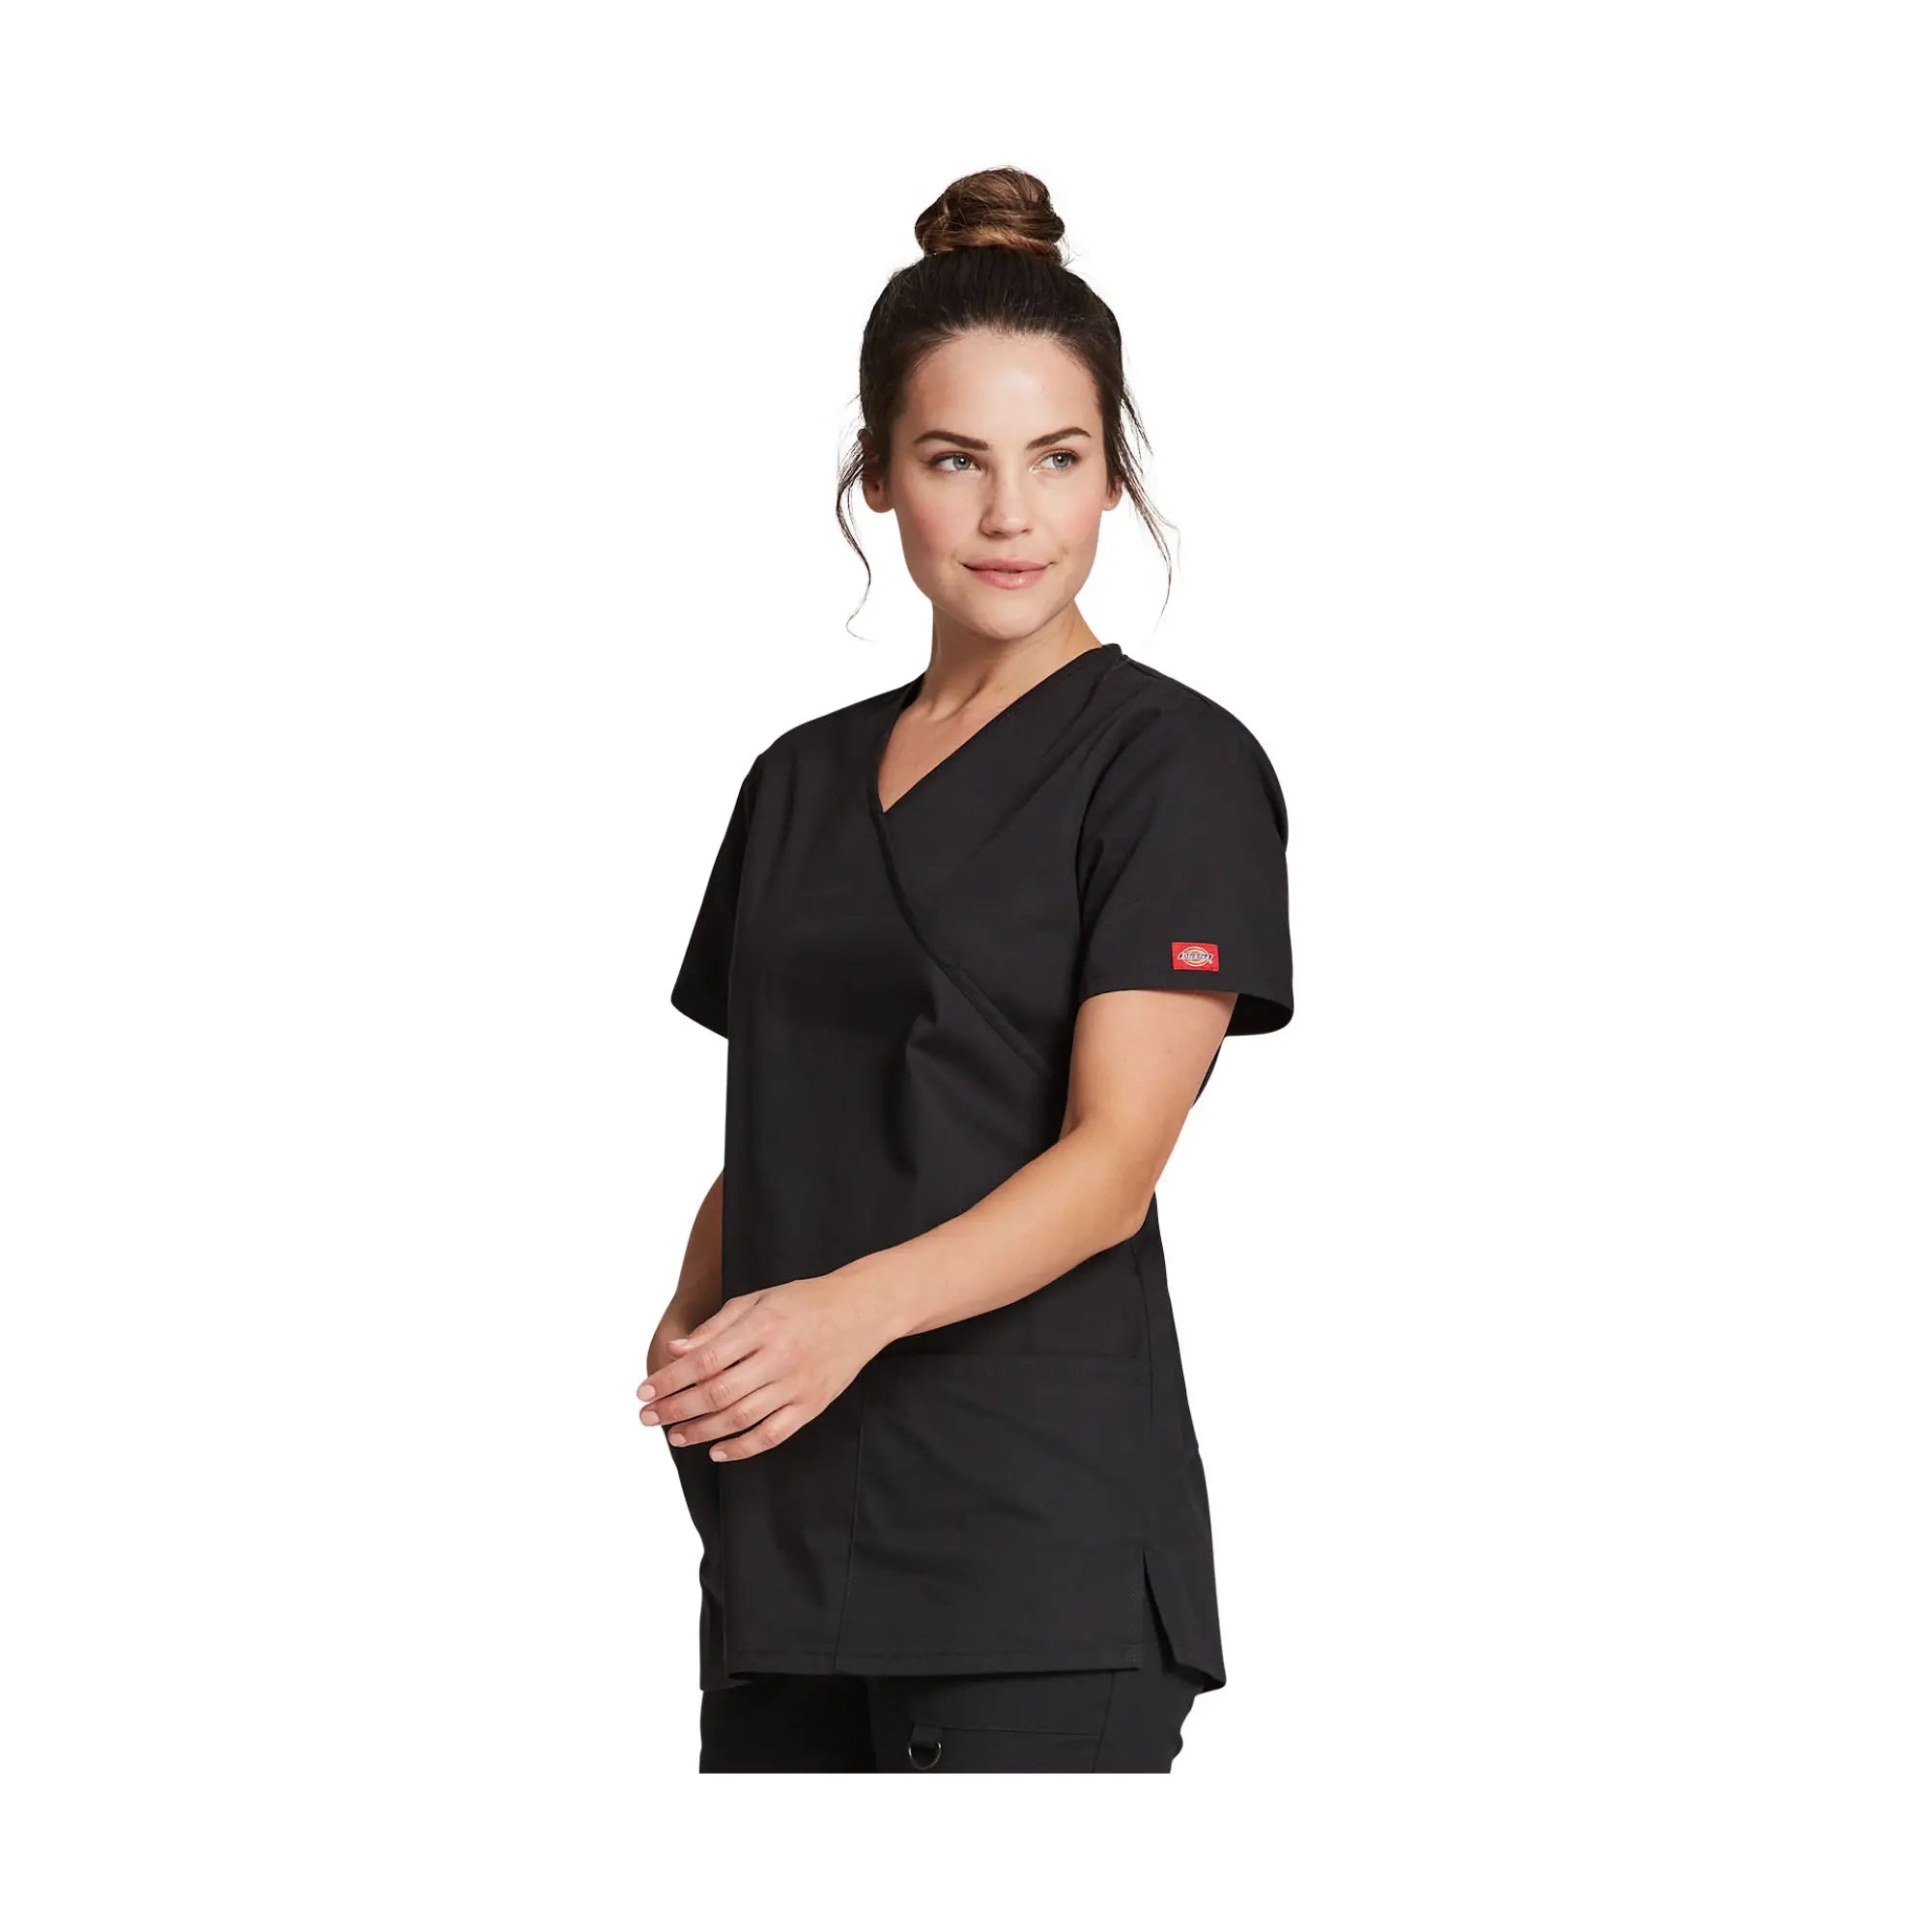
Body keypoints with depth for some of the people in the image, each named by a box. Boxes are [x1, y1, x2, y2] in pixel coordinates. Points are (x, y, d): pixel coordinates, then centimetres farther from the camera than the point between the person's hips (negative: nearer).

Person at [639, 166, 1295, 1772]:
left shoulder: (1173, 765, -5)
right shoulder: (803, 781, 16)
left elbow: (1112, 1156, -15)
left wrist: (856, 1309, -32)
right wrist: (691, 1343, -2)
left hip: (1038, 1535, -6)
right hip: (789, 1524, 7)